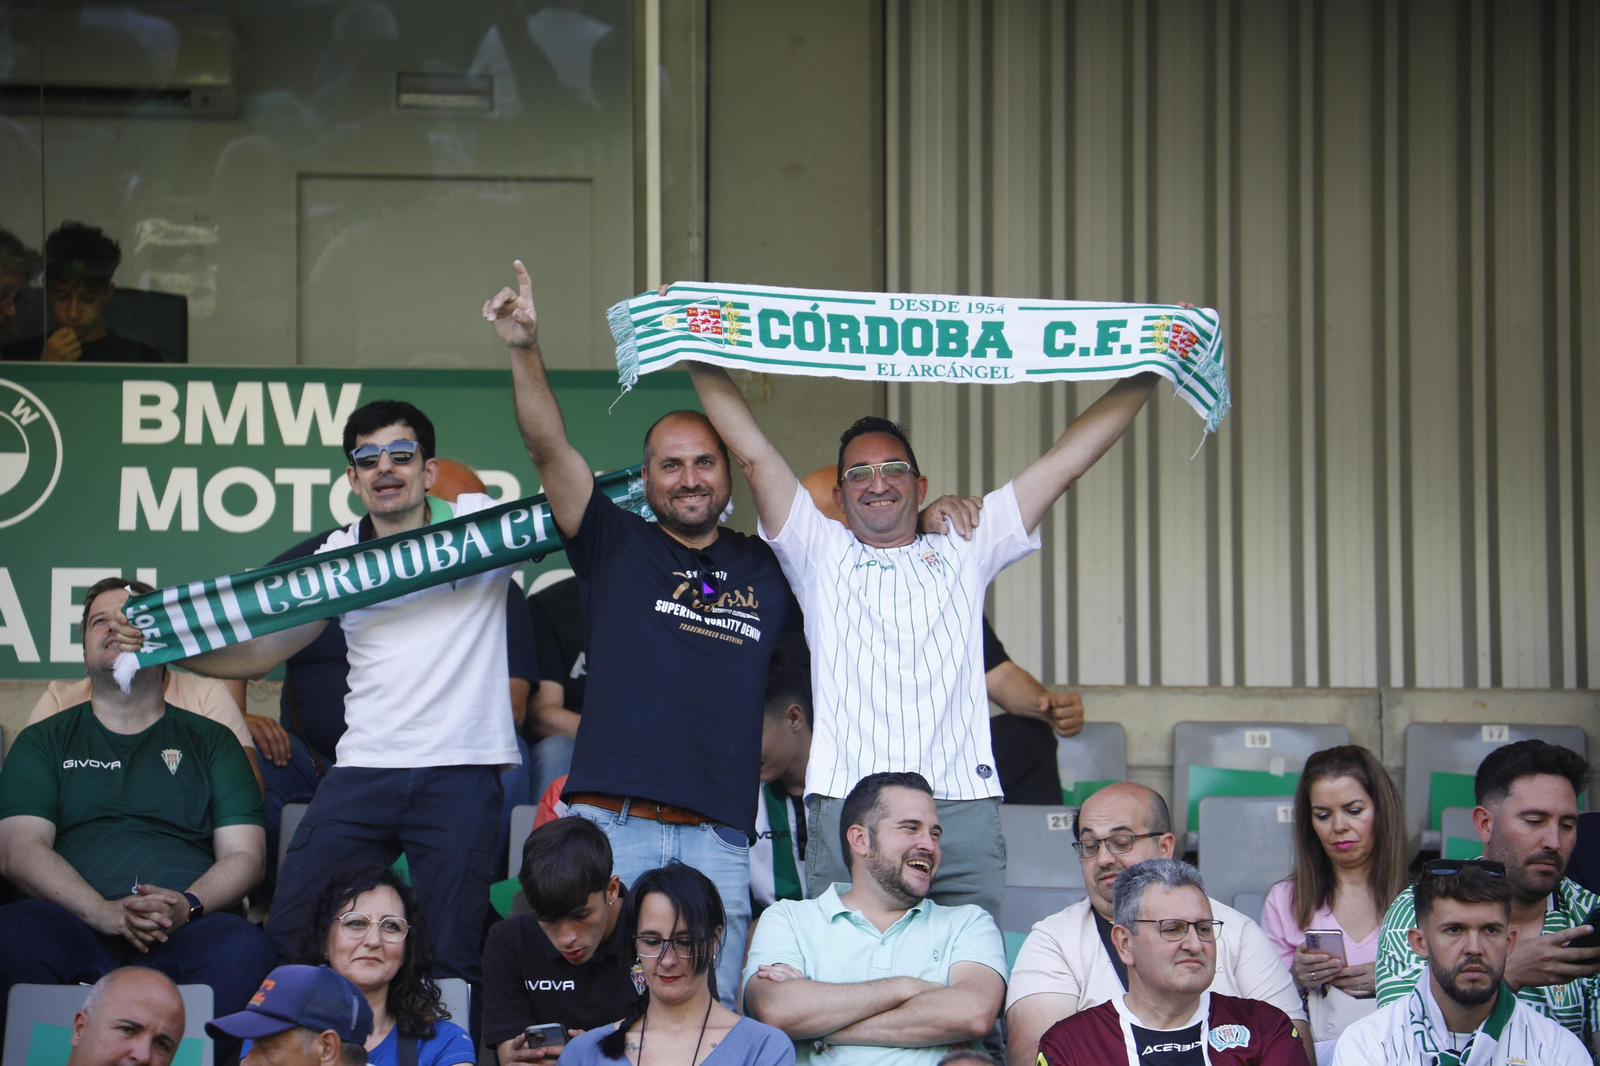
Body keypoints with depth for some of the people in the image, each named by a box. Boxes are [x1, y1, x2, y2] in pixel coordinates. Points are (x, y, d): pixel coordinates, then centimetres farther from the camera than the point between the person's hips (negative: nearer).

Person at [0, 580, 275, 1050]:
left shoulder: (211, 741, 22)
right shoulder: (44, 742, 22)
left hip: (189, 930, 0)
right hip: (73, 925, 0)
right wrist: (104, 913, -13)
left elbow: (244, 855, 13)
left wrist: (188, 906, -11)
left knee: (243, 948, -36)